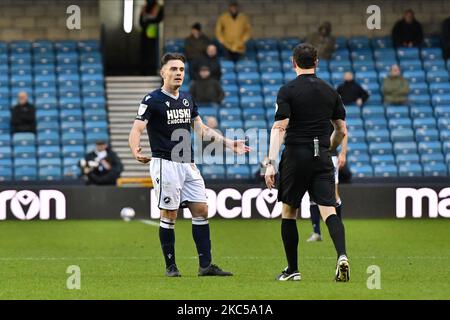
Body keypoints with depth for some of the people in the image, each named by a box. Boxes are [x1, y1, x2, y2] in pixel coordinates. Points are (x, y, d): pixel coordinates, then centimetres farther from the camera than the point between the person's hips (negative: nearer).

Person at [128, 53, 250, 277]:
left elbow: (202, 130, 20)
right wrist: (136, 151, -36)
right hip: (165, 164, -7)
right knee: (169, 215, -4)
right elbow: (137, 129, -16)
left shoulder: (187, 99, 14)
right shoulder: (152, 100, -7)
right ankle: (170, 265, 6)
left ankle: (205, 265, 3)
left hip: (188, 164, 7)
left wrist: (229, 143, 15)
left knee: (201, 210, 1)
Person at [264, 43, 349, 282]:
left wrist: (271, 163, -15)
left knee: (288, 211, 11)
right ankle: (342, 255, -29)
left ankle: (292, 270, 13)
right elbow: (342, 130, 14)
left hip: (296, 155, -3)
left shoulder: (288, 91, -5)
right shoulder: (330, 92, 9)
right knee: (329, 210, -4)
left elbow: (279, 128, -13)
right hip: (322, 159, 3)